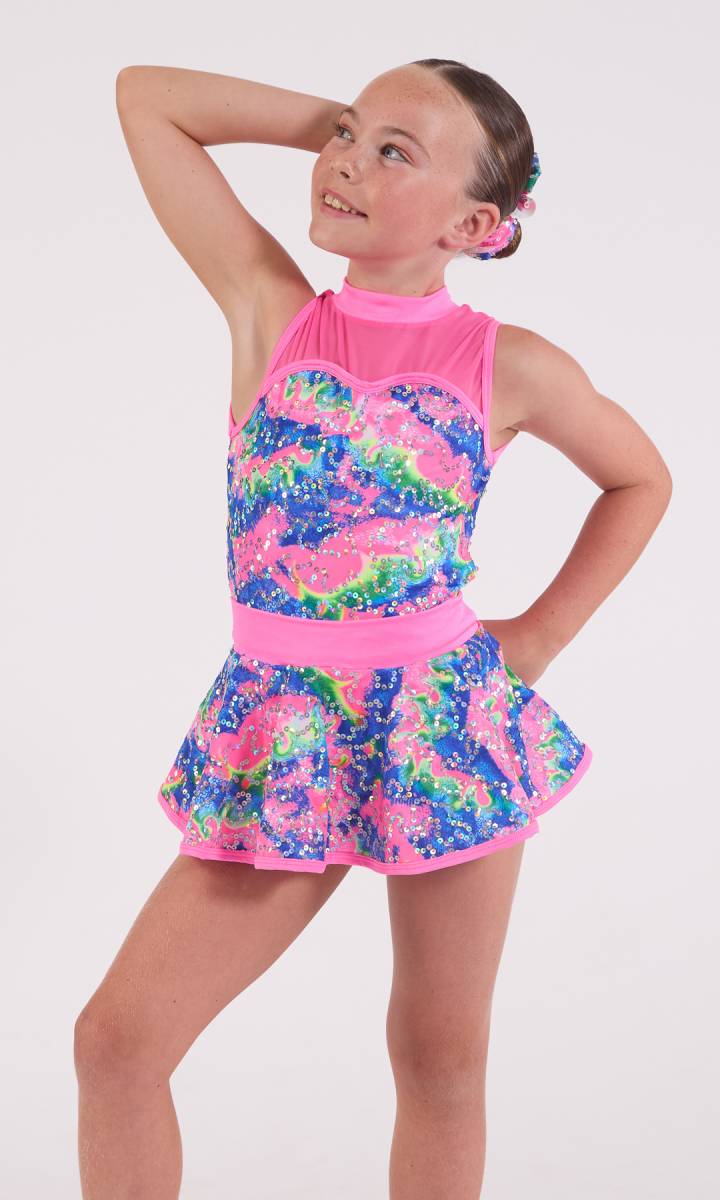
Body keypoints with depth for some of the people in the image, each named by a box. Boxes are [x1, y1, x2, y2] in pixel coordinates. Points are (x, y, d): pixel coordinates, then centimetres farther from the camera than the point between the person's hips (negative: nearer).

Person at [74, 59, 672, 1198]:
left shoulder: (511, 365, -2)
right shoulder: (270, 310, 1)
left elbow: (642, 479, 16)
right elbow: (144, 95, 1)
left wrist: (539, 637, 7)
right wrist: (332, 114, 2)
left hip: (447, 728, -1)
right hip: (280, 742, 1)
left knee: (440, 1061, 12)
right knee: (117, 1037, -3)